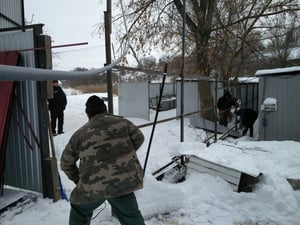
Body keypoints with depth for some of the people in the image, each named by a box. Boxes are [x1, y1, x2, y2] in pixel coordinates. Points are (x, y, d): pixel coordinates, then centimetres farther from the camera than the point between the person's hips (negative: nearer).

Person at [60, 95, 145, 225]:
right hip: (123, 181, 1)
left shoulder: (80, 133, 8)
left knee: (80, 212, 28)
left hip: (93, 185, 0)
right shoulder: (121, 122, 7)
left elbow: (66, 163, 14)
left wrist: (77, 179, 29)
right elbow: (139, 138, 15)